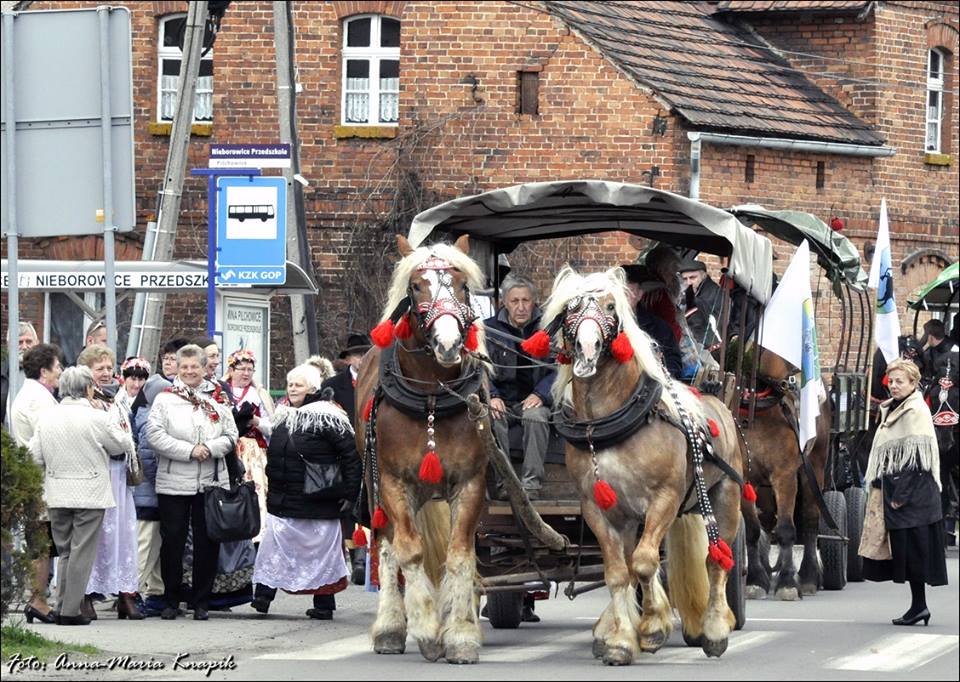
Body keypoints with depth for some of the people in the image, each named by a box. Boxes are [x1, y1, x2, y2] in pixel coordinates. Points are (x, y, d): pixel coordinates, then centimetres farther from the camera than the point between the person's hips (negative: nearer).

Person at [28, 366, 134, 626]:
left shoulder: (46, 416, -1)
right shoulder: (97, 418, -13)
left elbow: (36, 454, 1)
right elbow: (124, 444, -1)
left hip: (57, 495, 4)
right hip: (90, 494, -4)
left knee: (64, 551, 15)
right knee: (82, 553, 1)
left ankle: (62, 608, 13)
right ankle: (71, 611, -1)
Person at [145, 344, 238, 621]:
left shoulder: (218, 400, 9)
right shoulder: (165, 399, 1)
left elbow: (231, 437, 7)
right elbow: (154, 435, -9)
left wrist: (210, 448, -13)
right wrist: (189, 451, -14)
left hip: (211, 482, 2)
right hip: (173, 483, -2)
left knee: (207, 543, 4)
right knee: (172, 541, 0)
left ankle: (201, 602, 12)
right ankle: (170, 601, 11)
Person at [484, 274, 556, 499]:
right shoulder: (490, 329, 6)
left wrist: (540, 395, -14)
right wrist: (492, 396, -16)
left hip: (533, 398, 0)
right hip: (502, 399, 1)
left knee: (536, 417, -35)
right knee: (492, 419, -33)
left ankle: (531, 482, -32)